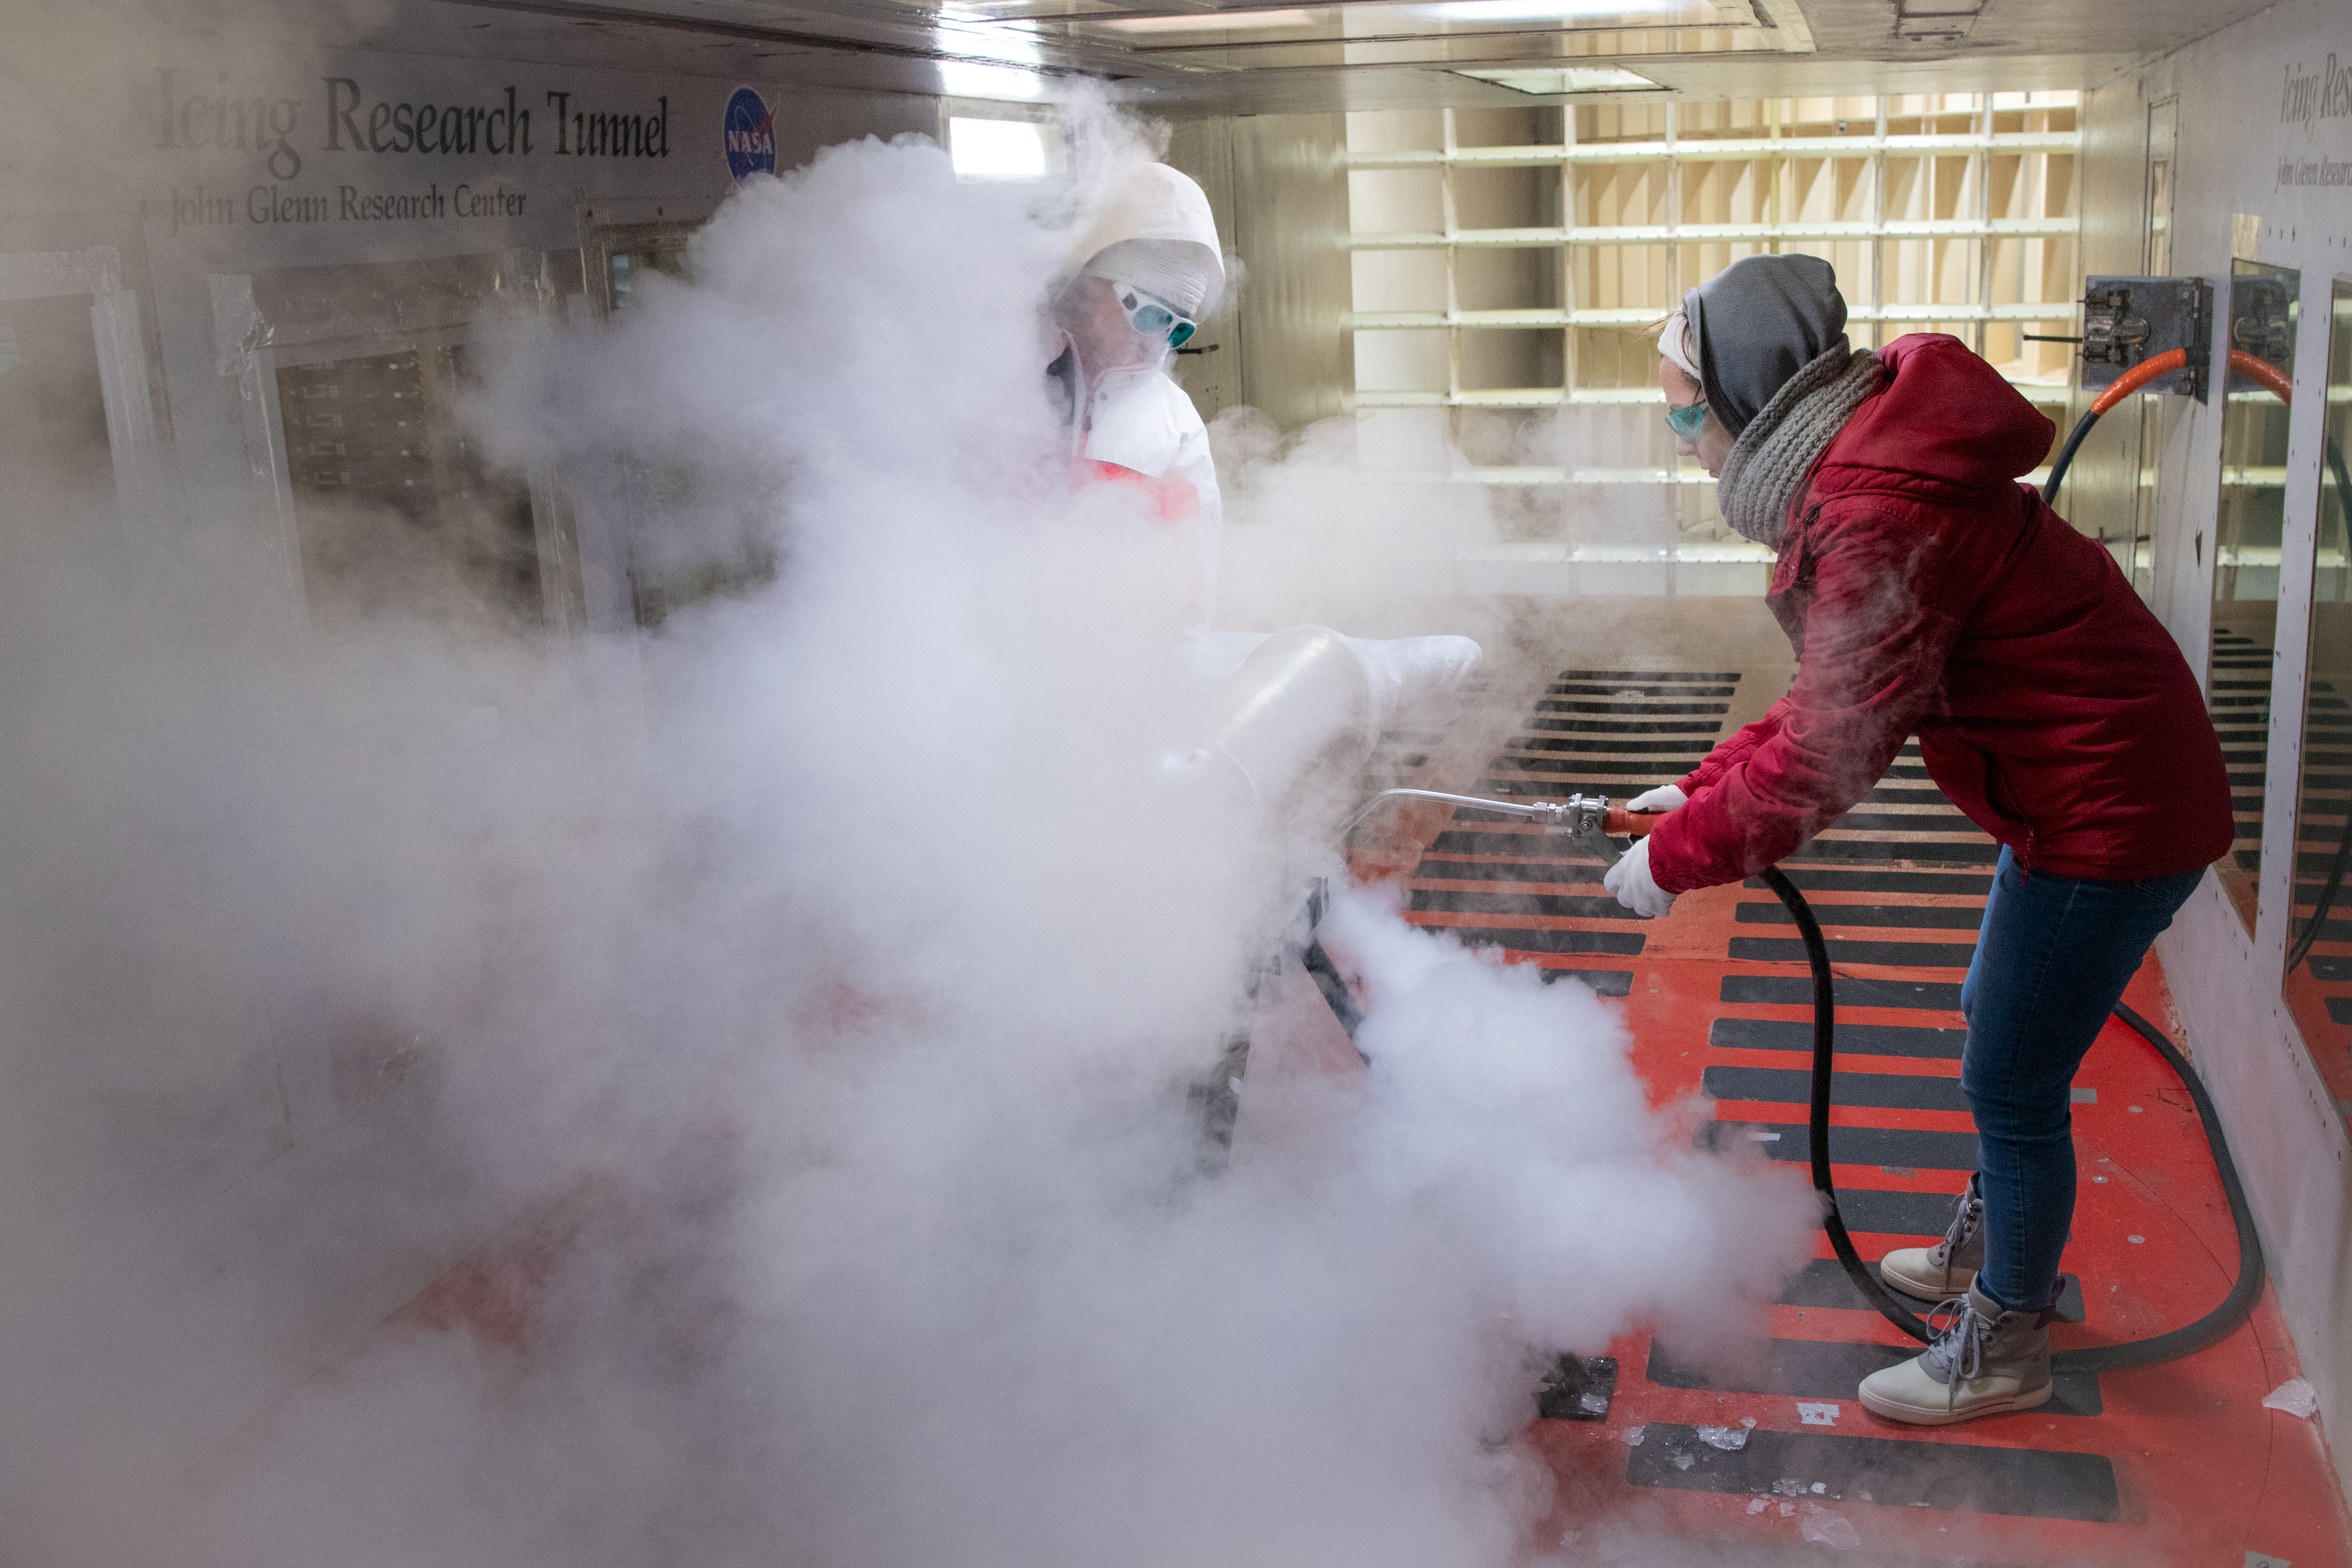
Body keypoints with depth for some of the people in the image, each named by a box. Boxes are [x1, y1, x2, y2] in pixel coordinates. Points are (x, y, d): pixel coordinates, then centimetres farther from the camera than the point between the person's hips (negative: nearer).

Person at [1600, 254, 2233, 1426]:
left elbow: (1832, 752, -28)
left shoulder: (1882, 521, -28)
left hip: (2110, 813, -11)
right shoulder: (1854, 476, 5)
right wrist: (1703, 789, 7)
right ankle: (1983, 1251, 47)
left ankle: (2003, 1353, 23)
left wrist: (1676, 860, -18)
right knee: (1996, 1023, 25)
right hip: (2087, 785, 11)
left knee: (2011, 1086, 3)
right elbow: (1838, 693, 12)